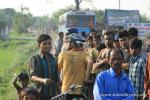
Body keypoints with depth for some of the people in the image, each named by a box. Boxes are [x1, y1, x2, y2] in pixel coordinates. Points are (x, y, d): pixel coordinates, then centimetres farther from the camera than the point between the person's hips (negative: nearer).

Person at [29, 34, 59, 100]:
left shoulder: (53, 59, 11)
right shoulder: (35, 59, -5)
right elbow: (32, 76, -19)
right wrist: (43, 80, -38)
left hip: (53, 95, 5)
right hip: (40, 95, -5)